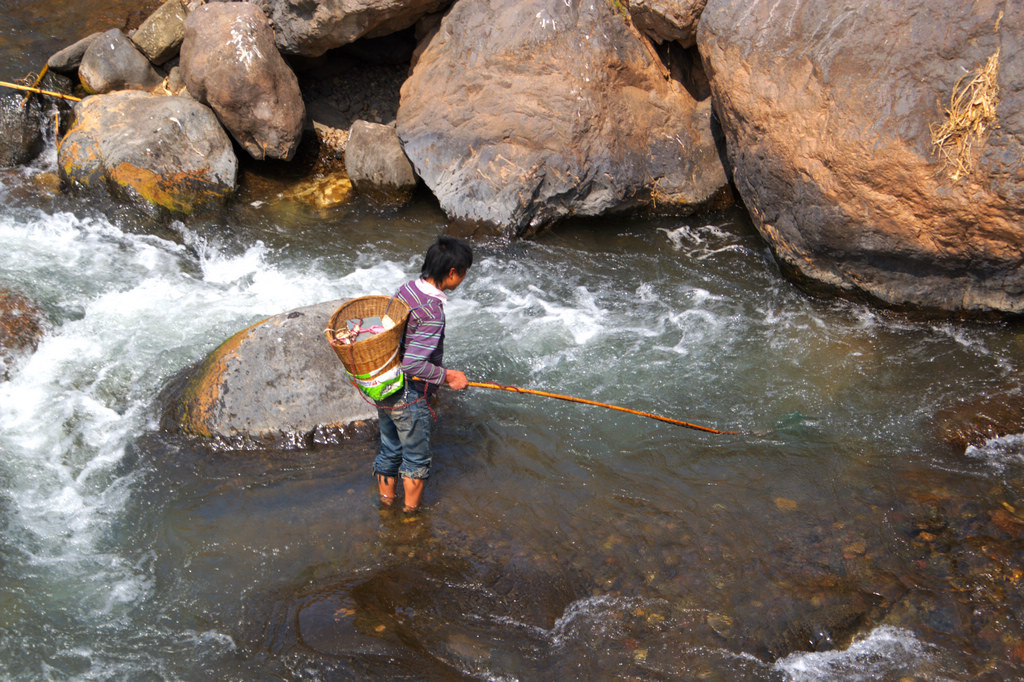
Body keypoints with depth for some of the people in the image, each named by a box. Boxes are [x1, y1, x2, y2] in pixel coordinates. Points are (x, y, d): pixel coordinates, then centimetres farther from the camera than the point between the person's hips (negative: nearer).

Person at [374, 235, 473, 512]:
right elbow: (412, 364, -30)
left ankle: (386, 504, 41)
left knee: (389, 452, 24)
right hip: (408, 400, -8)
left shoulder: (405, 289, -2)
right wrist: (448, 376, -17)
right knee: (416, 459, 14)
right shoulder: (432, 313, -27)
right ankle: (412, 513, 30)